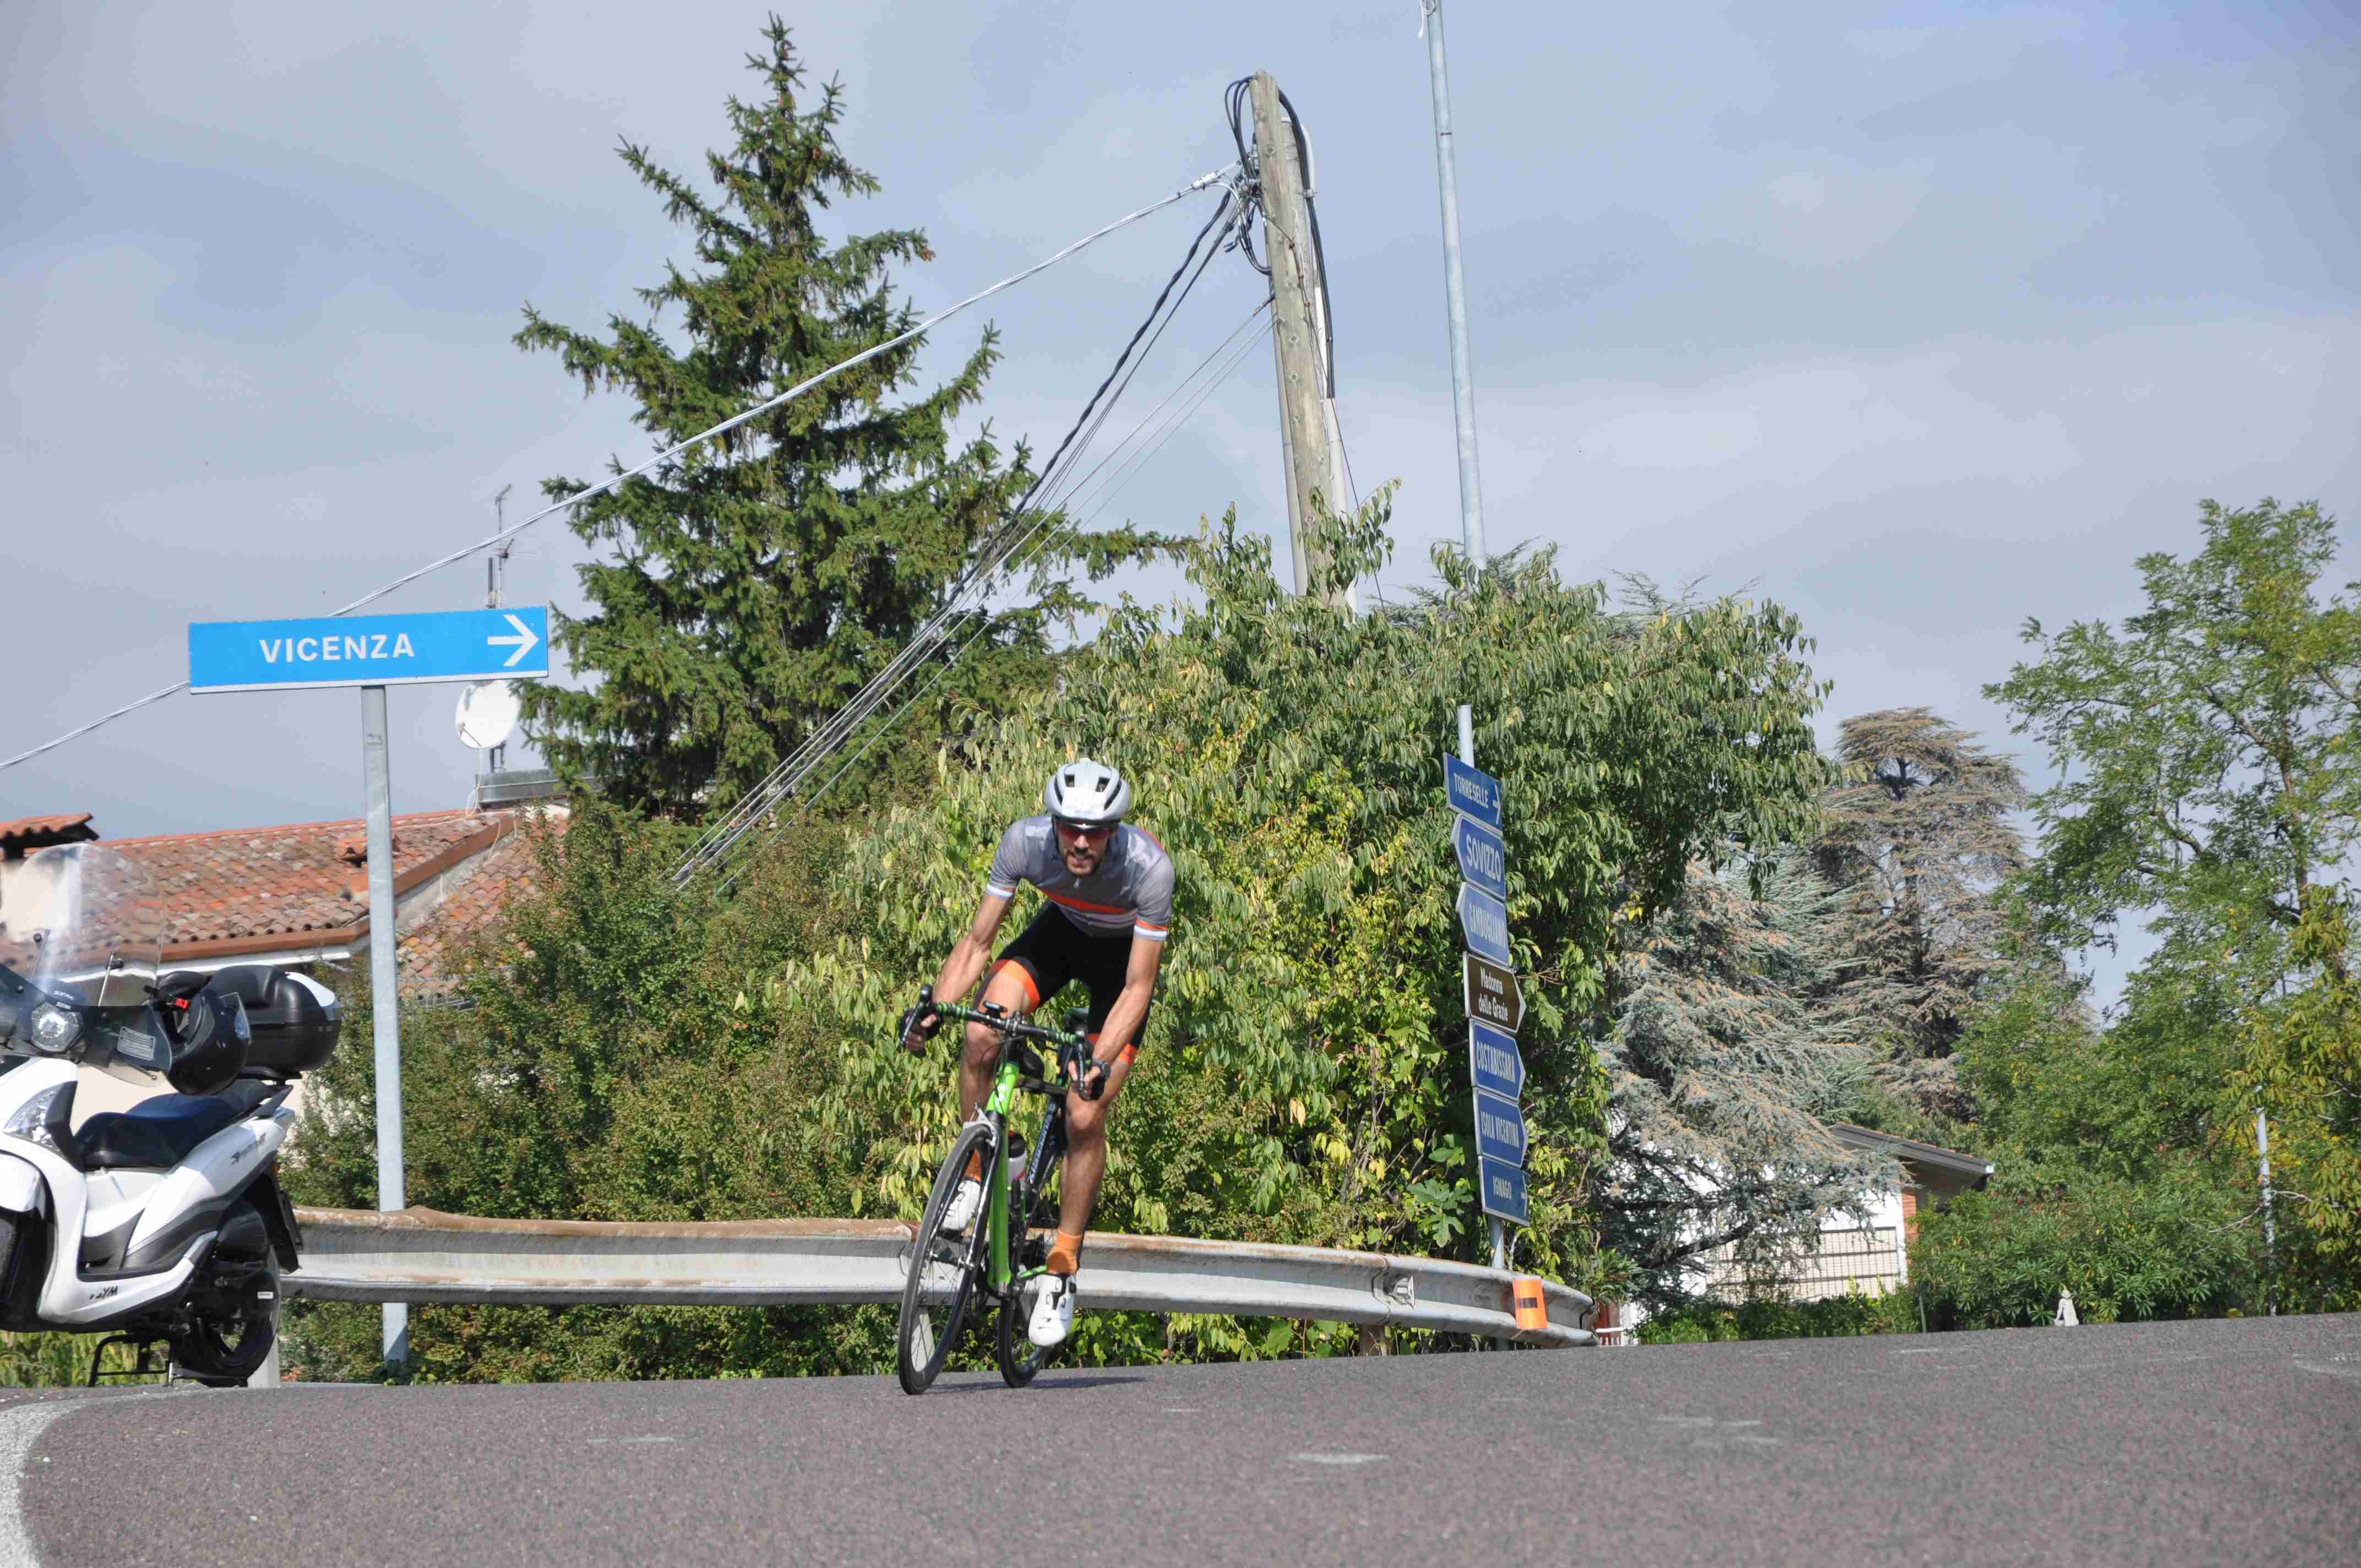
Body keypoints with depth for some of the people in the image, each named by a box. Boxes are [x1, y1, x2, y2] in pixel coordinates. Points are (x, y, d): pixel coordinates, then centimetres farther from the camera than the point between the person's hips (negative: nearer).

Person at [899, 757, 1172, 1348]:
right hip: (1062, 929, 3)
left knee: (1085, 1117, -11)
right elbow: (978, 940, -19)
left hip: (1125, 952, -3)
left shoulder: (1149, 867, -37)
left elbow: (1138, 988, -30)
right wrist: (932, 1007, -34)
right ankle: (977, 1171, -3)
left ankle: (1062, 1269, 4)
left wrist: (1102, 1065, -43)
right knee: (981, 1036, -26)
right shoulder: (1025, 841, -30)